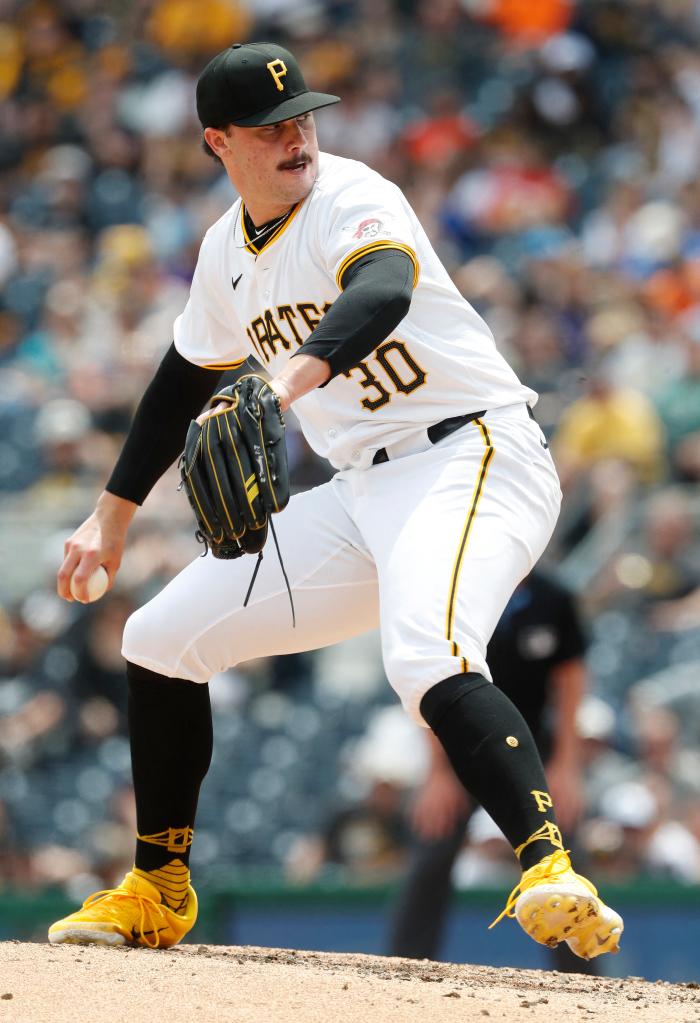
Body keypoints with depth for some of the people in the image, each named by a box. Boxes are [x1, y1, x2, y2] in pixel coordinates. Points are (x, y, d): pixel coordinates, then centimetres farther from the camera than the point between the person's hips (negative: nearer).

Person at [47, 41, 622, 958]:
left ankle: (550, 872, -47)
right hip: (362, 494, 8)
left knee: (426, 661, -37)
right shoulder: (228, 251, 10)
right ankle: (158, 892, 24)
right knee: (162, 638, 9)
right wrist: (113, 517, 28)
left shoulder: (352, 202, -14)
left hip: (476, 460, -8)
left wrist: (297, 375, -56)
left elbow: (382, 294, -38)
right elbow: (186, 377, 26)